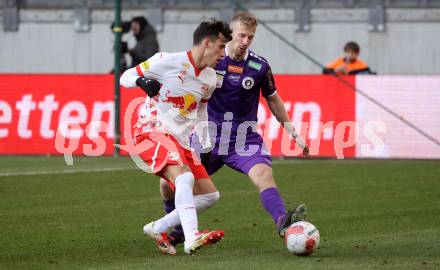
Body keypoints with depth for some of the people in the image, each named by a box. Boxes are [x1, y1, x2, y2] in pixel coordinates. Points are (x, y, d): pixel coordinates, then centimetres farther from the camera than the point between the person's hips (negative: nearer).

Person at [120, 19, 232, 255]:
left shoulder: (210, 78, 10)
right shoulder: (168, 62, -9)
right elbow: (126, 77, -2)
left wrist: (204, 142, 19)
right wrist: (141, 81, -25)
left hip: (183, 140, 8)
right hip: (154, 131, -8)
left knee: (210, 195, 3)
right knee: (184, 177, -32)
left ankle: (158, 228, 12)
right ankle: (192, 238, -44)